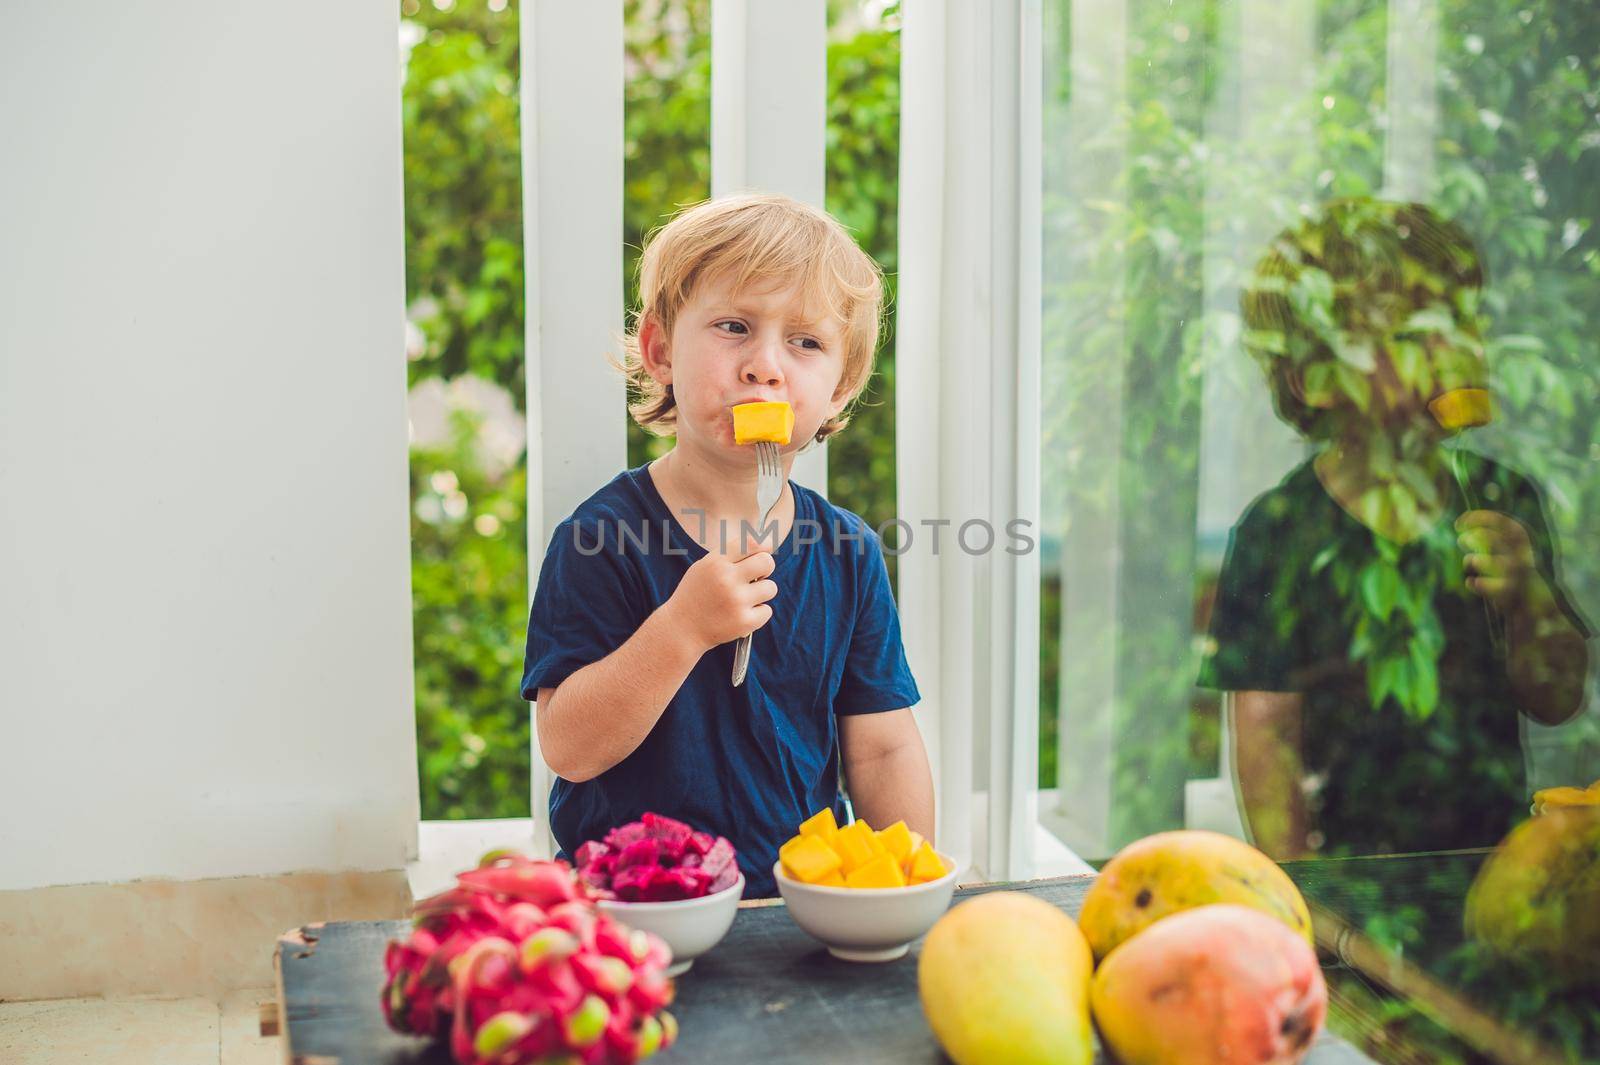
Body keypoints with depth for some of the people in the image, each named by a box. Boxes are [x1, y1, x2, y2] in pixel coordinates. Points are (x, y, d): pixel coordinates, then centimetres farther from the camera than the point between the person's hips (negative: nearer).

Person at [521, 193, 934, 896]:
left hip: (803, 898, 3)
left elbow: (882, 751, 7)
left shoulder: (849, 555, 3)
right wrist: (682, 627, -24)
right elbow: (569, 749, -14)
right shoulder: (604, 537, -8)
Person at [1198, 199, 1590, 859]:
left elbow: (1558, 701, 11)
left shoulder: (1505, 501, 7)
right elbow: (1264, 736, -6)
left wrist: (1528, 595, -7)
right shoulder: (1280, 531, -6)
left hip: (1499, 854, 4)